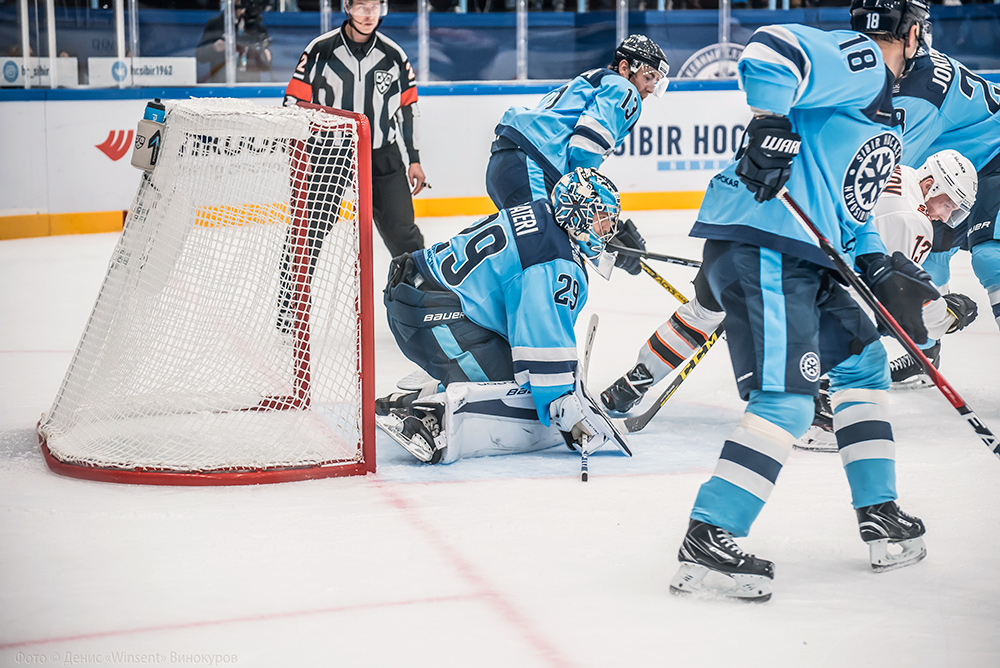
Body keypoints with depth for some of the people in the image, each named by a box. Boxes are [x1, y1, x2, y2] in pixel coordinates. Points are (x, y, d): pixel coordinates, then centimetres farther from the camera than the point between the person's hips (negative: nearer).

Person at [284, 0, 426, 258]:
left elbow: (408, 108, 10)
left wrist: (414, 159, 9)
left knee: (401, 231, 2)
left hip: (382, 157, 2)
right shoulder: (320, 50, -8)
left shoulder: (394, 55, 1)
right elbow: (295, 102, -4)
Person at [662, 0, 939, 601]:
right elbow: (770, 50, -20)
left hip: (803, 257, 11)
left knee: (862, 357, 20)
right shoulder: (861, 60, -4)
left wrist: (877, 265, 15)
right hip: (760, 243, -11)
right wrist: (772, 125, -27)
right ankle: (707, 546, -15)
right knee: (787, 400, -16)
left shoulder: (884, 119, 28)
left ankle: (882, 520, 26)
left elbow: (845, 205, 29)